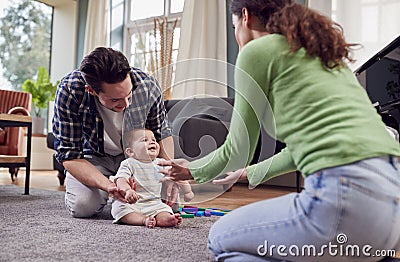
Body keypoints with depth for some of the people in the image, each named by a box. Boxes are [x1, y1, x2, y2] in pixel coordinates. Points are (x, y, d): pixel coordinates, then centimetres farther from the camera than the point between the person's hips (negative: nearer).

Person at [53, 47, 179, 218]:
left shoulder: (148, 86, -26)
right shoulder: (69, 91, -32)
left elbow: (161, 133, -8)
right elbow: (68, 154, -27)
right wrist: (108, 185, -42)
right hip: (94, 155, -1)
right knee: (82, 207, -26)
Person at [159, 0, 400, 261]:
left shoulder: (258, 50, 1)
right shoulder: (323, 52, 25)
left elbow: (238, 149, 6)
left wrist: (193, 170, 26)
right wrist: (250, 173, 45)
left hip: (348, 195, -9)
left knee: (221, 237, 13)